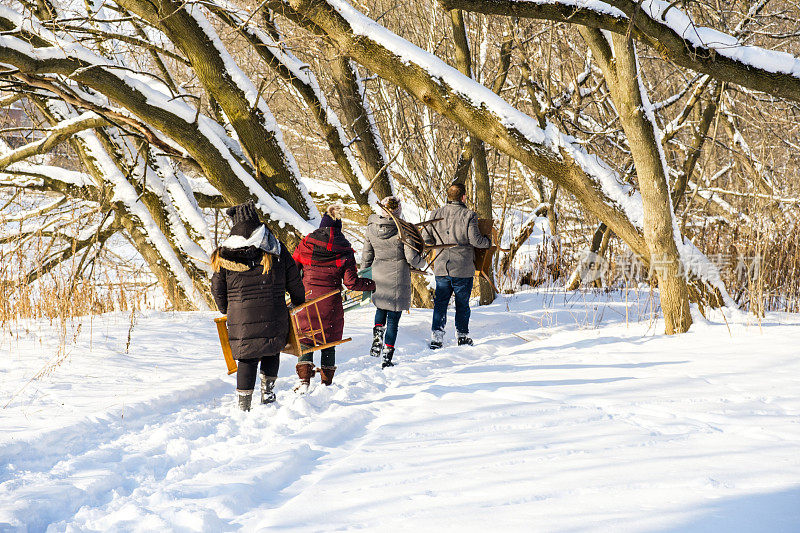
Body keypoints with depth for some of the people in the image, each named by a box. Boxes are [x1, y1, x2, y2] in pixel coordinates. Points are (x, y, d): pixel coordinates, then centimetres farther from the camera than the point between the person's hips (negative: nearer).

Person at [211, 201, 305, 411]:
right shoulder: (276, 249, -1)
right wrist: (299, 302, 25)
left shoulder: (225, 254, 0)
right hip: (273, 316, 0)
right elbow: (294, 282, 6)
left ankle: (244, 404, 5)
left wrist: (226, 310, 26)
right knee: (272, 352, 23)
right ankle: (268, 389, 17)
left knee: (247, 359, 9)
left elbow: (217, 287, 8)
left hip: (240, 317, 0)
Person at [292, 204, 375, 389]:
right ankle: (327, 383, 15)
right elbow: (351, 283, -6)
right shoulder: (345, 251, -4)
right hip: (331, 304, 0)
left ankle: (304, 380, 1)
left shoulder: (306, 244, -2)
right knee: (329, 343, 12)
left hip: (307, 299, 0)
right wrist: (373, 284, 9)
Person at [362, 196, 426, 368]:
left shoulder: (372, 228, -1)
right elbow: (411, 257, -13)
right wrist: (422, 262, 9)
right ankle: (387, 357, 4)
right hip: (398, 277, -3)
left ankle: (377, 339, 7)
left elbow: (366, 256, 6)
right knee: (393, 317, 5)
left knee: (381, 307, 29)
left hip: (378, 276, 3)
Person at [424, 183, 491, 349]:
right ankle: (462, 336, 19)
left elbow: (426, 238, 4)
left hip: (441, 267, 3)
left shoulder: (436, 214, 2)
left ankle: (436, 337, 0)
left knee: (440, 303, 8)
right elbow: (475, 240, -14)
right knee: (462, 303, 11)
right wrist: (488, 241, 6)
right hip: (463, 269, -3)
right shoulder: (469, 215, -10)